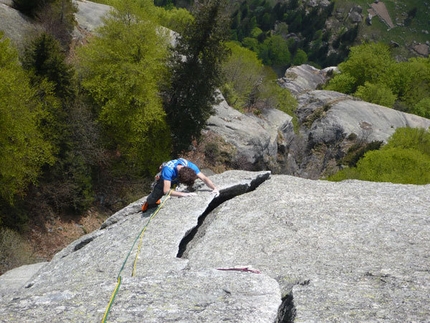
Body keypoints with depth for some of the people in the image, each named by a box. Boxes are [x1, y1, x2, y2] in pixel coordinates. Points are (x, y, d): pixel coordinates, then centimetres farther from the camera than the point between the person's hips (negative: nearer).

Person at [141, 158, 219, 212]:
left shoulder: (190, 166, -40)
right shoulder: (168, 170, -51)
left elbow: (204, 178, -34)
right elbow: (166, 191, -52)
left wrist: (214, 188, -51)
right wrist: (184, 194, -60)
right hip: (164, 180, -3)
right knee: (153, 200, 8)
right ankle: (148, 203, 49)